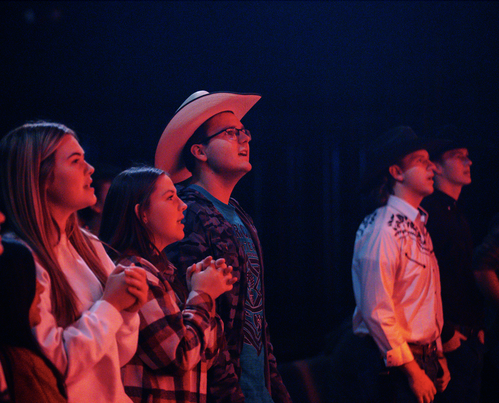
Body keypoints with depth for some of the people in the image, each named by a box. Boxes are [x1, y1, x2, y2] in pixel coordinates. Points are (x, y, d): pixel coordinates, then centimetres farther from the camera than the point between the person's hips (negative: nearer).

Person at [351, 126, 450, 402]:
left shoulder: (418, 226, 14)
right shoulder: (383, 230, -17)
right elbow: (376, 311, -22)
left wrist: (438, 358, 15)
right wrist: (413, 372, -19)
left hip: (424, 357, 9)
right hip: (395, 366, -9)